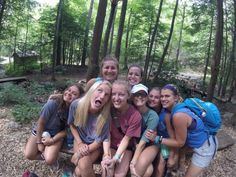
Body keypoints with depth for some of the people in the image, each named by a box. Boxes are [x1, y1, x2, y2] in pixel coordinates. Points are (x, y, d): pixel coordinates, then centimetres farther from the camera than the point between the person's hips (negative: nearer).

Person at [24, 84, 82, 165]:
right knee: (28, 155, -10)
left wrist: (53, 140, -20)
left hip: (56, 135, 0)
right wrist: (39, 142, -11)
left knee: (49, 160, -18)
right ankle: (44, 152, 18)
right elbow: (41, 123, -17)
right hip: (40, 131, 0)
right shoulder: (52, 103, -28)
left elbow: (66, 130, -11)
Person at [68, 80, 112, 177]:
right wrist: (79, 143, -11)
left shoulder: (105, 116, -30)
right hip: (80, 139, 2)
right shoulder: (76, 105, -24)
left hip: (94, 145, -1)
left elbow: (98, 142, -16)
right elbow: (72, 125, -4)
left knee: (83, 166, -24)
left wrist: (80, 153, -18)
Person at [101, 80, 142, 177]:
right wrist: (106, 155, -25)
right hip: (110, 145, 1)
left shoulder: (135, 116, -22)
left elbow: (126, 139, -17)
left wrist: (115, 158, -25)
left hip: (126, 147, -1)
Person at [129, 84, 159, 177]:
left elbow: (143, 141, -21)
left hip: (149, 144, -1)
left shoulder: (153, 116, -19)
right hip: (133, 144, 1)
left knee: (141, 164, -29)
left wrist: (133, 162, -23)